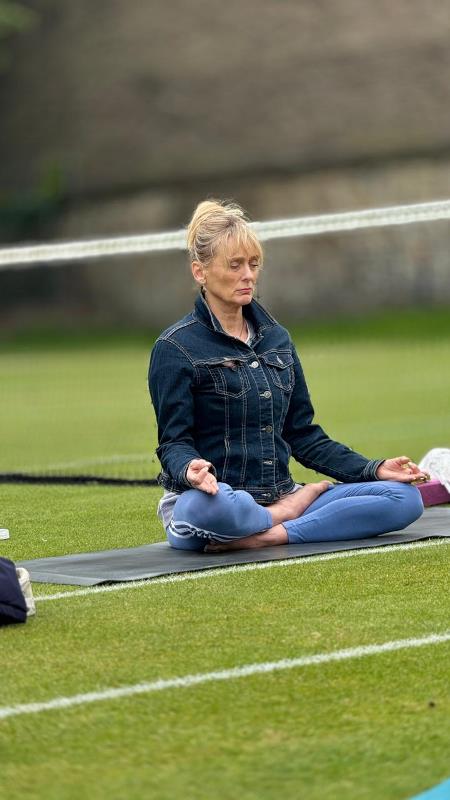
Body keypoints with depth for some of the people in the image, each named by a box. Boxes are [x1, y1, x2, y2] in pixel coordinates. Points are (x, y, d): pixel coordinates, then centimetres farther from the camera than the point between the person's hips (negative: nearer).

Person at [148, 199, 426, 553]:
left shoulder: (276, 338, 16)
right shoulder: (175, 347, -3)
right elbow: (174, 442, -8)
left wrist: (374, 469, 5)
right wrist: (189, 469, -32)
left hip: (279, 496, 6)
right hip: (216, 499, -6)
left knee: (405, 498, -13)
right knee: (204, 507, -45)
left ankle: (271, 535, -25)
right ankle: (289, 512, -14)